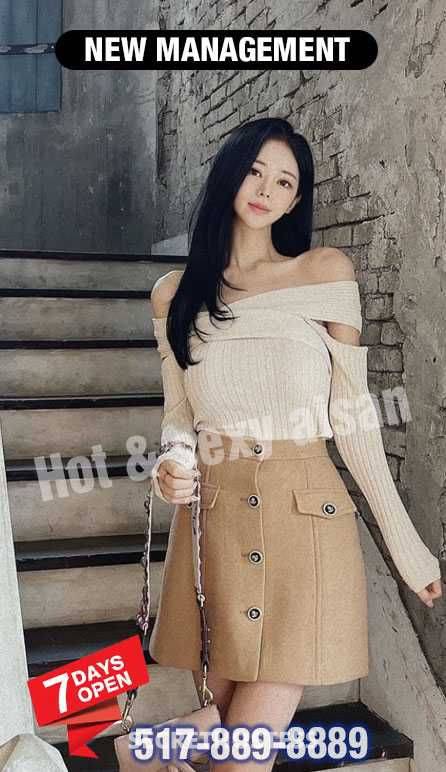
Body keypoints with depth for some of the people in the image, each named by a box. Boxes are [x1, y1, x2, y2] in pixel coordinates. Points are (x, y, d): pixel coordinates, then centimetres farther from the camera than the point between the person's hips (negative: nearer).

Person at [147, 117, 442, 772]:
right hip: (212, 520, 2)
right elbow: (178, 416, 14)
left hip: (305, 517, -2)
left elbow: (353, 413, 2)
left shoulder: (327, 271, 3)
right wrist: (172, 464, -10)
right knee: (219, 718, 10)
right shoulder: (174, 294, 10)